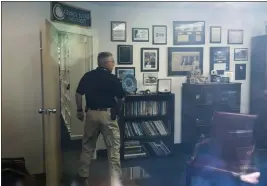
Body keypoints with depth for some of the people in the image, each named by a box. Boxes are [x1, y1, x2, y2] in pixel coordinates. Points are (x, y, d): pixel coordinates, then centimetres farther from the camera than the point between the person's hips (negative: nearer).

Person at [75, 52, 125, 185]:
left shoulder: (87, 76, 2)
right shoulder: (113, 79, -7)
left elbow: (78, 94, 3)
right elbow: (121, 99, 1)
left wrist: (79, 111, 15)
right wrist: (117, 106, 22)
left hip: (91, 114, 4)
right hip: (107, 114, -4)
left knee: (88, 145, 17)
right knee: (113, 146, 5)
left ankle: (83, 175, 26)